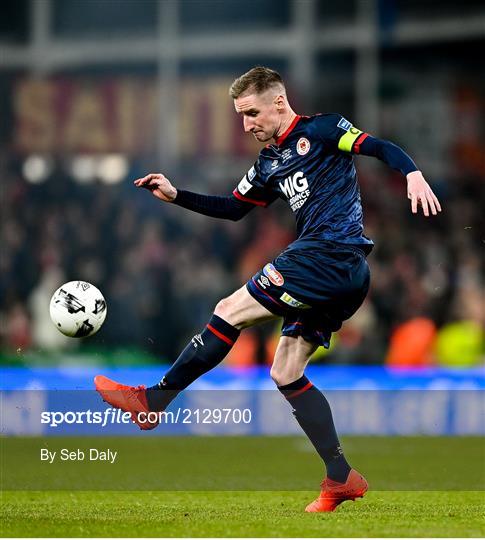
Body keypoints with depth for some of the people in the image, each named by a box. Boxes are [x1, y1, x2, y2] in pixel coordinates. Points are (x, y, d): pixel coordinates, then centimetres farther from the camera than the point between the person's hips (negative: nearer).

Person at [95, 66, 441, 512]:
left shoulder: (320, 131, -3)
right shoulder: (270, 162, 21)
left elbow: (383, 148, -10)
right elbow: (234, 208, 30)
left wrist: (413, 174, -29)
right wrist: (176, 196, 21)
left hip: (330, 257, -10)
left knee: (230, 311, -9)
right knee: (286, 374, 7)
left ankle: (152, 401, -2)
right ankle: (342, 479, 6)